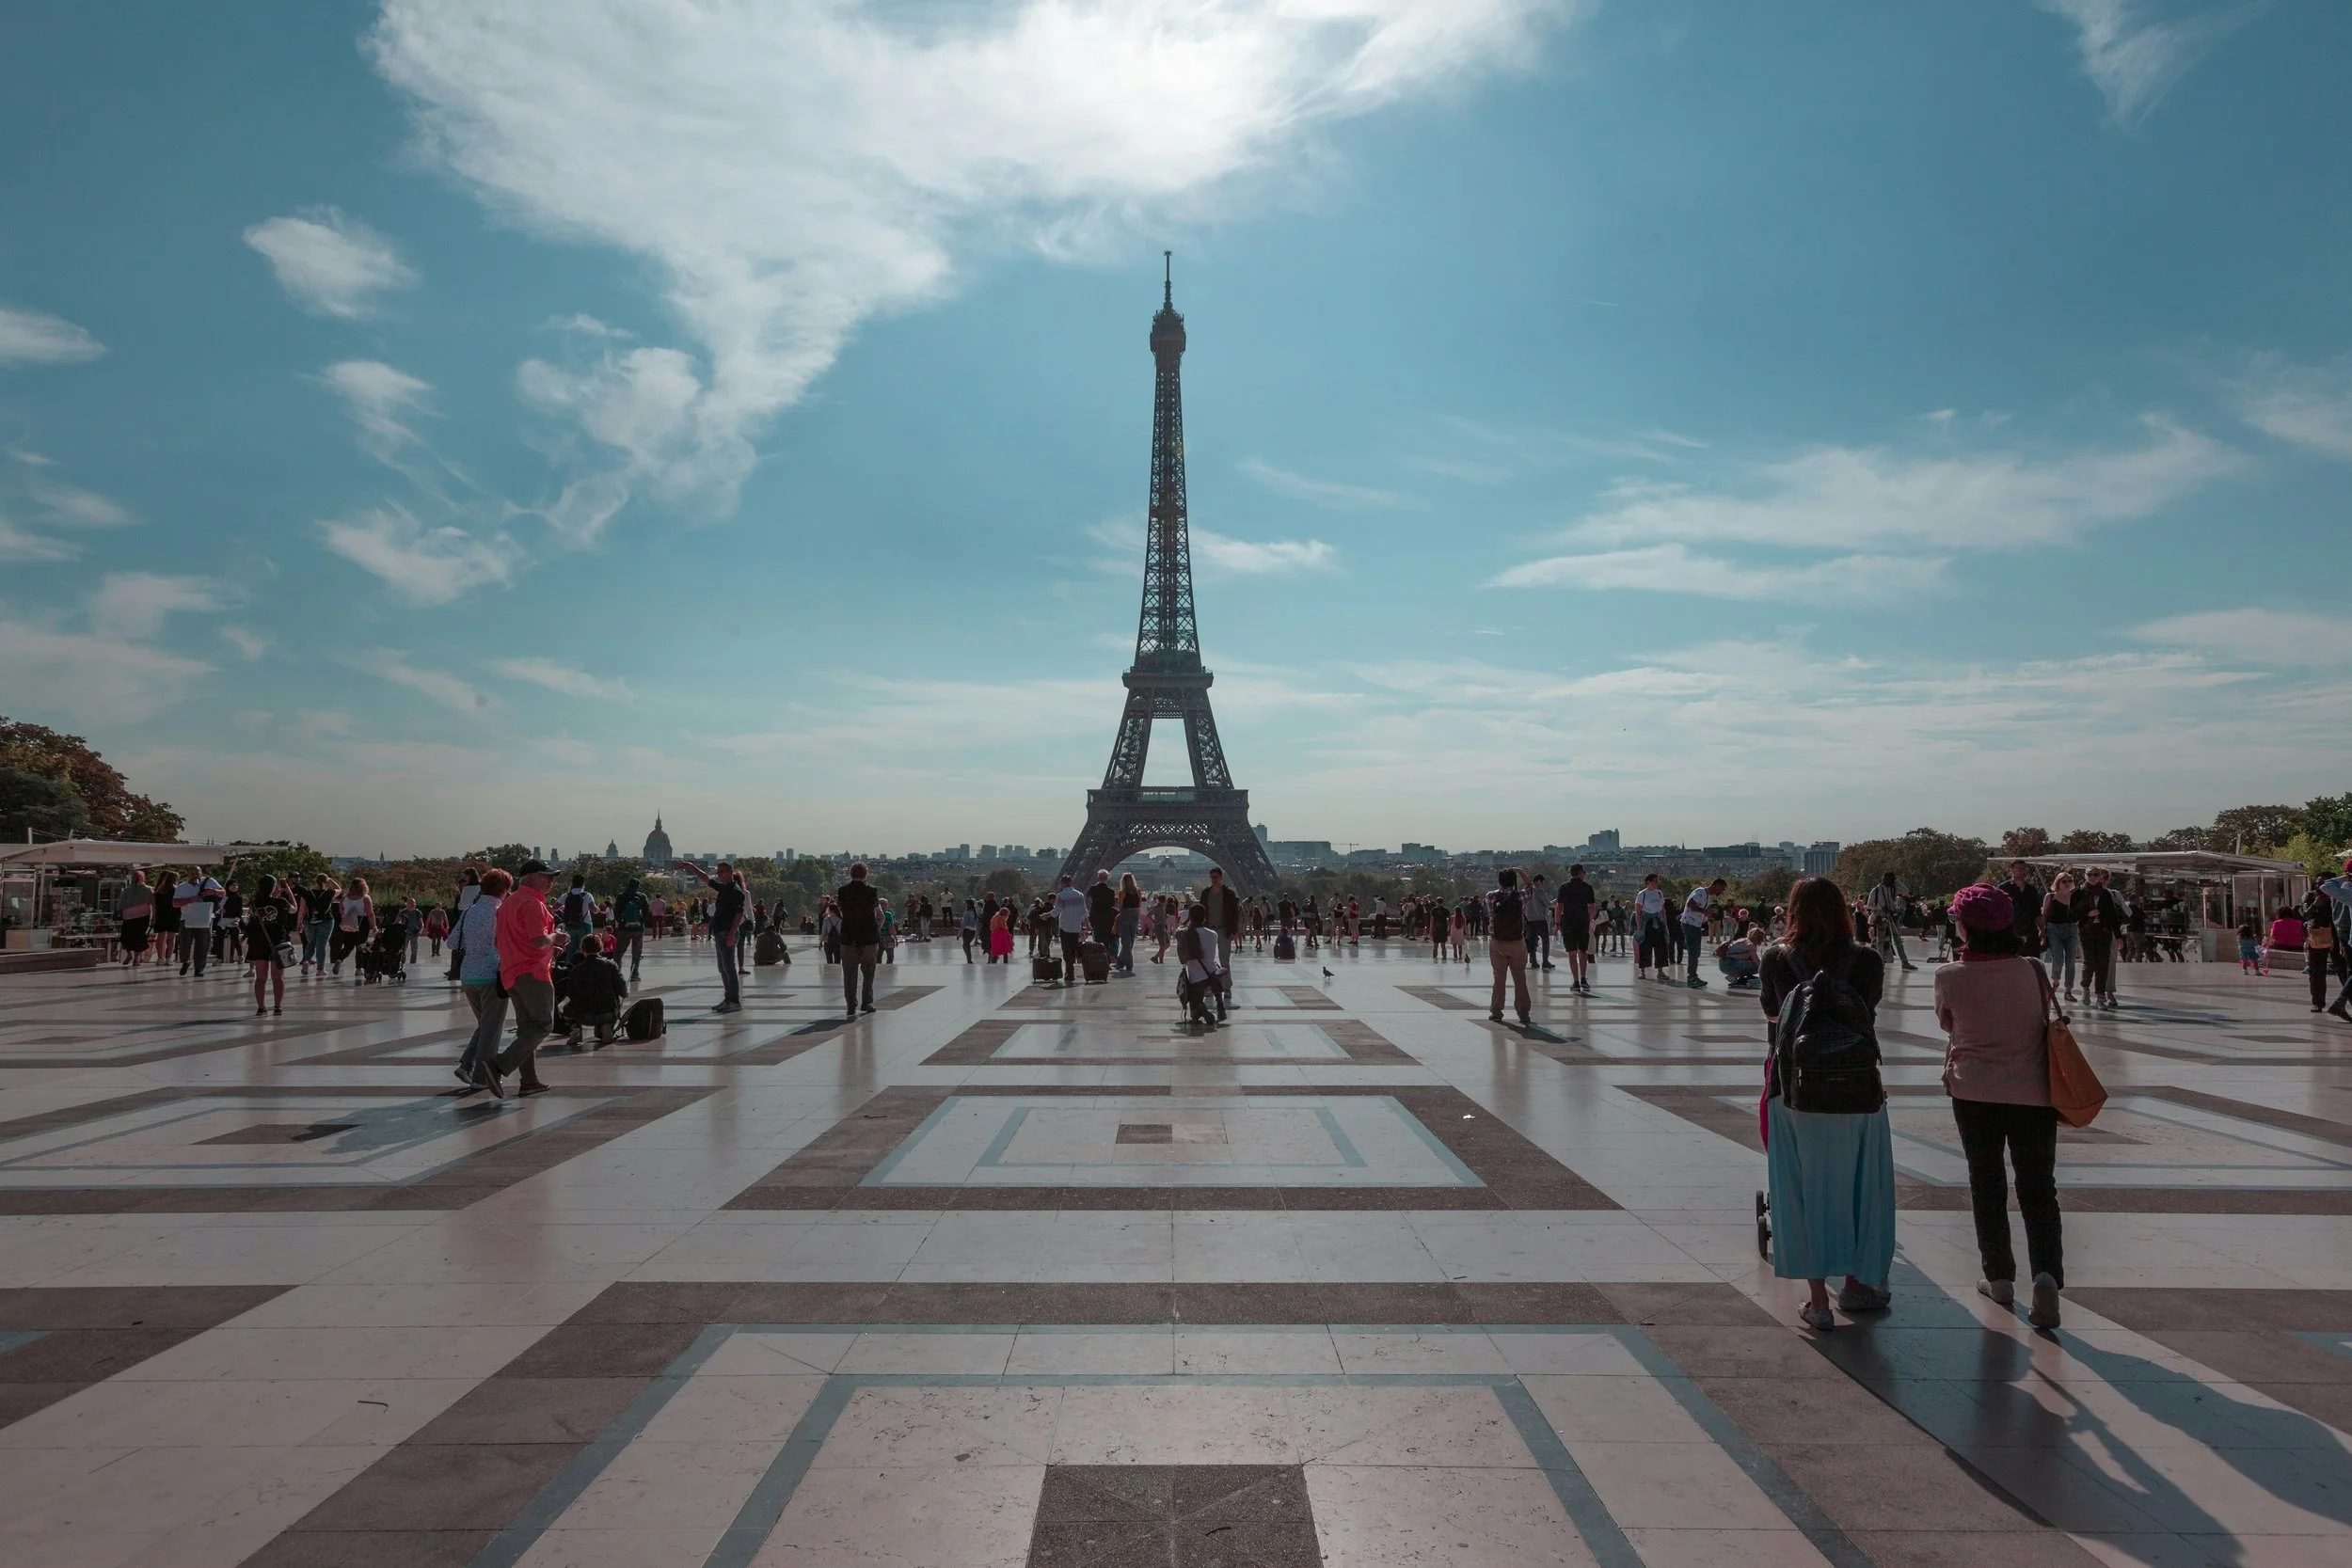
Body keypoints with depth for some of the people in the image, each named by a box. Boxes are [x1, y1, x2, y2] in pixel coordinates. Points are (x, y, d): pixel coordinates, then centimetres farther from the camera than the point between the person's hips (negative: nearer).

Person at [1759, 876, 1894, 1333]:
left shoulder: (1777, 960, -3)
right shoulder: (1867, 961, -2)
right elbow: (1869, 1016, 10)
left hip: (1794, 1091, -1)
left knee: (1805, 1189, 8)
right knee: (1857, 1186, 17)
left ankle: (1818, 1302, 10)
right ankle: (1855, 1284, 30)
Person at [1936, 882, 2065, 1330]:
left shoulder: (1951, 976, -11)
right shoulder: (2033, 970, -9)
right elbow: (2047, 1020, 4)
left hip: (1975, 1093, -1)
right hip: (2033, 1091, 1)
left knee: (1986, 1186, 13)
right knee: (2039, 1189, 9)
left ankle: (1999, 1277, 21)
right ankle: (2046, 1273, -7)